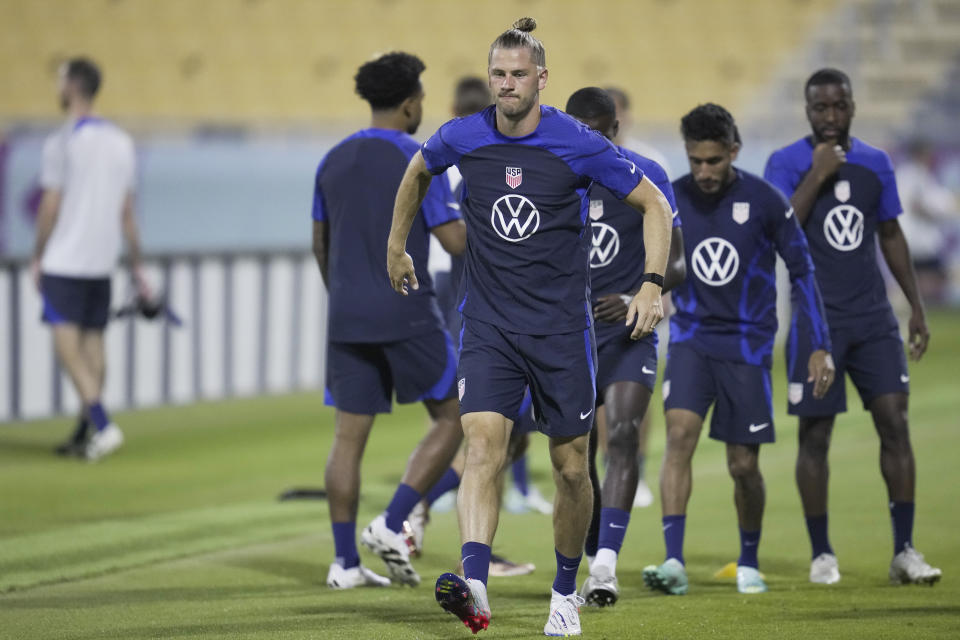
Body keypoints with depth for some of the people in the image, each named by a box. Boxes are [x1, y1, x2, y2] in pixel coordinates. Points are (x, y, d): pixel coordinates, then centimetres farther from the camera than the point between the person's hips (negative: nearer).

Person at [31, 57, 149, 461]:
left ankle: (103, 424, -22)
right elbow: (127, 211, 11)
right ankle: (84, 435, 13)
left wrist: (38, 257, -1)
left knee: (67, 344, -8)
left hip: (64, 261, -6)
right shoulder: (121, 142, 9)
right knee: (93, 343, 10)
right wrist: (136, 266, 14)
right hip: (102, 261, 6)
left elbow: (50, 207, -10)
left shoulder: (62, 143, -10)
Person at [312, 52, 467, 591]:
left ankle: (345, 562, 4)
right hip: (408, 317, -6)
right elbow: (455, 242, -12)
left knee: (350, 435, 5)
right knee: (452, 420, 8)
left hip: (347, 319, 6)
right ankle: (392, 525, -4)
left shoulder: (334, 161, 10)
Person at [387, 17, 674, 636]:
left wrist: (653, 284, -12)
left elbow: (654, 203, -1)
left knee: (571, 466, 6)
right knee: (483, 445, -19)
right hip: (488, 324, 1)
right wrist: (396, 248, 27)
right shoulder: (462, 138, -2)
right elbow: (418, 172, 22)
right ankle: (474, 587, -35)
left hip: (562, 328, -1)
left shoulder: (578, 144, -10)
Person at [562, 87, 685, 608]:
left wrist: (634, 301, -21)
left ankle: (606, 564, -28)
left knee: (622, 437, -21)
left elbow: (675, 265, -4)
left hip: (629, 335, -2)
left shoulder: (646, 178, -4)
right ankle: (596, 568, 18)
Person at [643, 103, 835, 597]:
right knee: (679, 434, -21)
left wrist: (820, 347, -2)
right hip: (690, 339, 1)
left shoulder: (764, 201, -8)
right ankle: (674, 563, -25)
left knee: (743, 465, 3)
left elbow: (801, 272, 0)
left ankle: (749, 563, 27)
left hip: (747, 345, -1)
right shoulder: (670, 201, -3)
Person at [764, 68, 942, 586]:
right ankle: (821, 554, 10)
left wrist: (916, 306, 14)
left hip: (873, 318, 3)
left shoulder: (875, 164, 9)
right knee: (815, 435, -1)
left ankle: (904, 551, -1)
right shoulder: (786, 164, -3)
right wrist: (817, 174, -17)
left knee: (895, 423, -5)